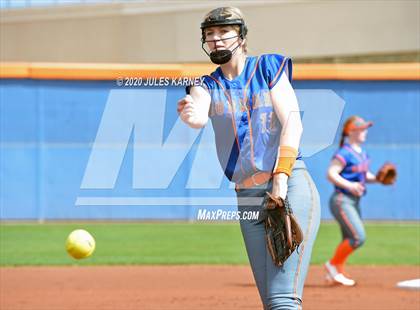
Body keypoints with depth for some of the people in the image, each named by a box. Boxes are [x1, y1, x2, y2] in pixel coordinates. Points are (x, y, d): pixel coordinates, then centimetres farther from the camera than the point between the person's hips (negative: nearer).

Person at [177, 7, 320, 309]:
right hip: (247, 200, 4)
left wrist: (281, 175, -17)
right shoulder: (208, 86, 12)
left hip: (291, 186, -4)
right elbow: (199, 116, -11)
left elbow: (293, 122, -4)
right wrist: (189, 113, -36)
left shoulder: (268, 67, 5)